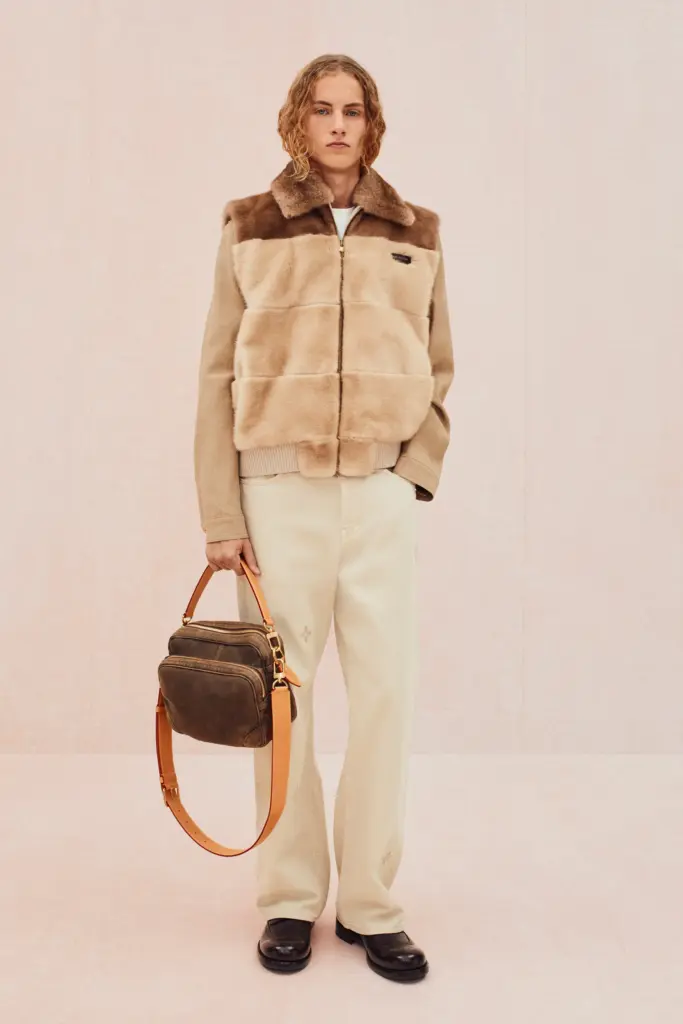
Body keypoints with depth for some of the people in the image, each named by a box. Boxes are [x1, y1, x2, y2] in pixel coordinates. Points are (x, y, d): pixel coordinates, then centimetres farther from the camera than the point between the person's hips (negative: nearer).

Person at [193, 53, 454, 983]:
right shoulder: (249, 228, 5)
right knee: (280, 697, 4)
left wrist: (415, 474, 1)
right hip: (278, 488, -1)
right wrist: (221, 513, -3)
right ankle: (290, 898, 19)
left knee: (386, 693, 1)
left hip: (382, 492, 2)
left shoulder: (416, 234, 10)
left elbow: (440, 369, 15)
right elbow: (218, 375, 2)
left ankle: (370, 904, 15)